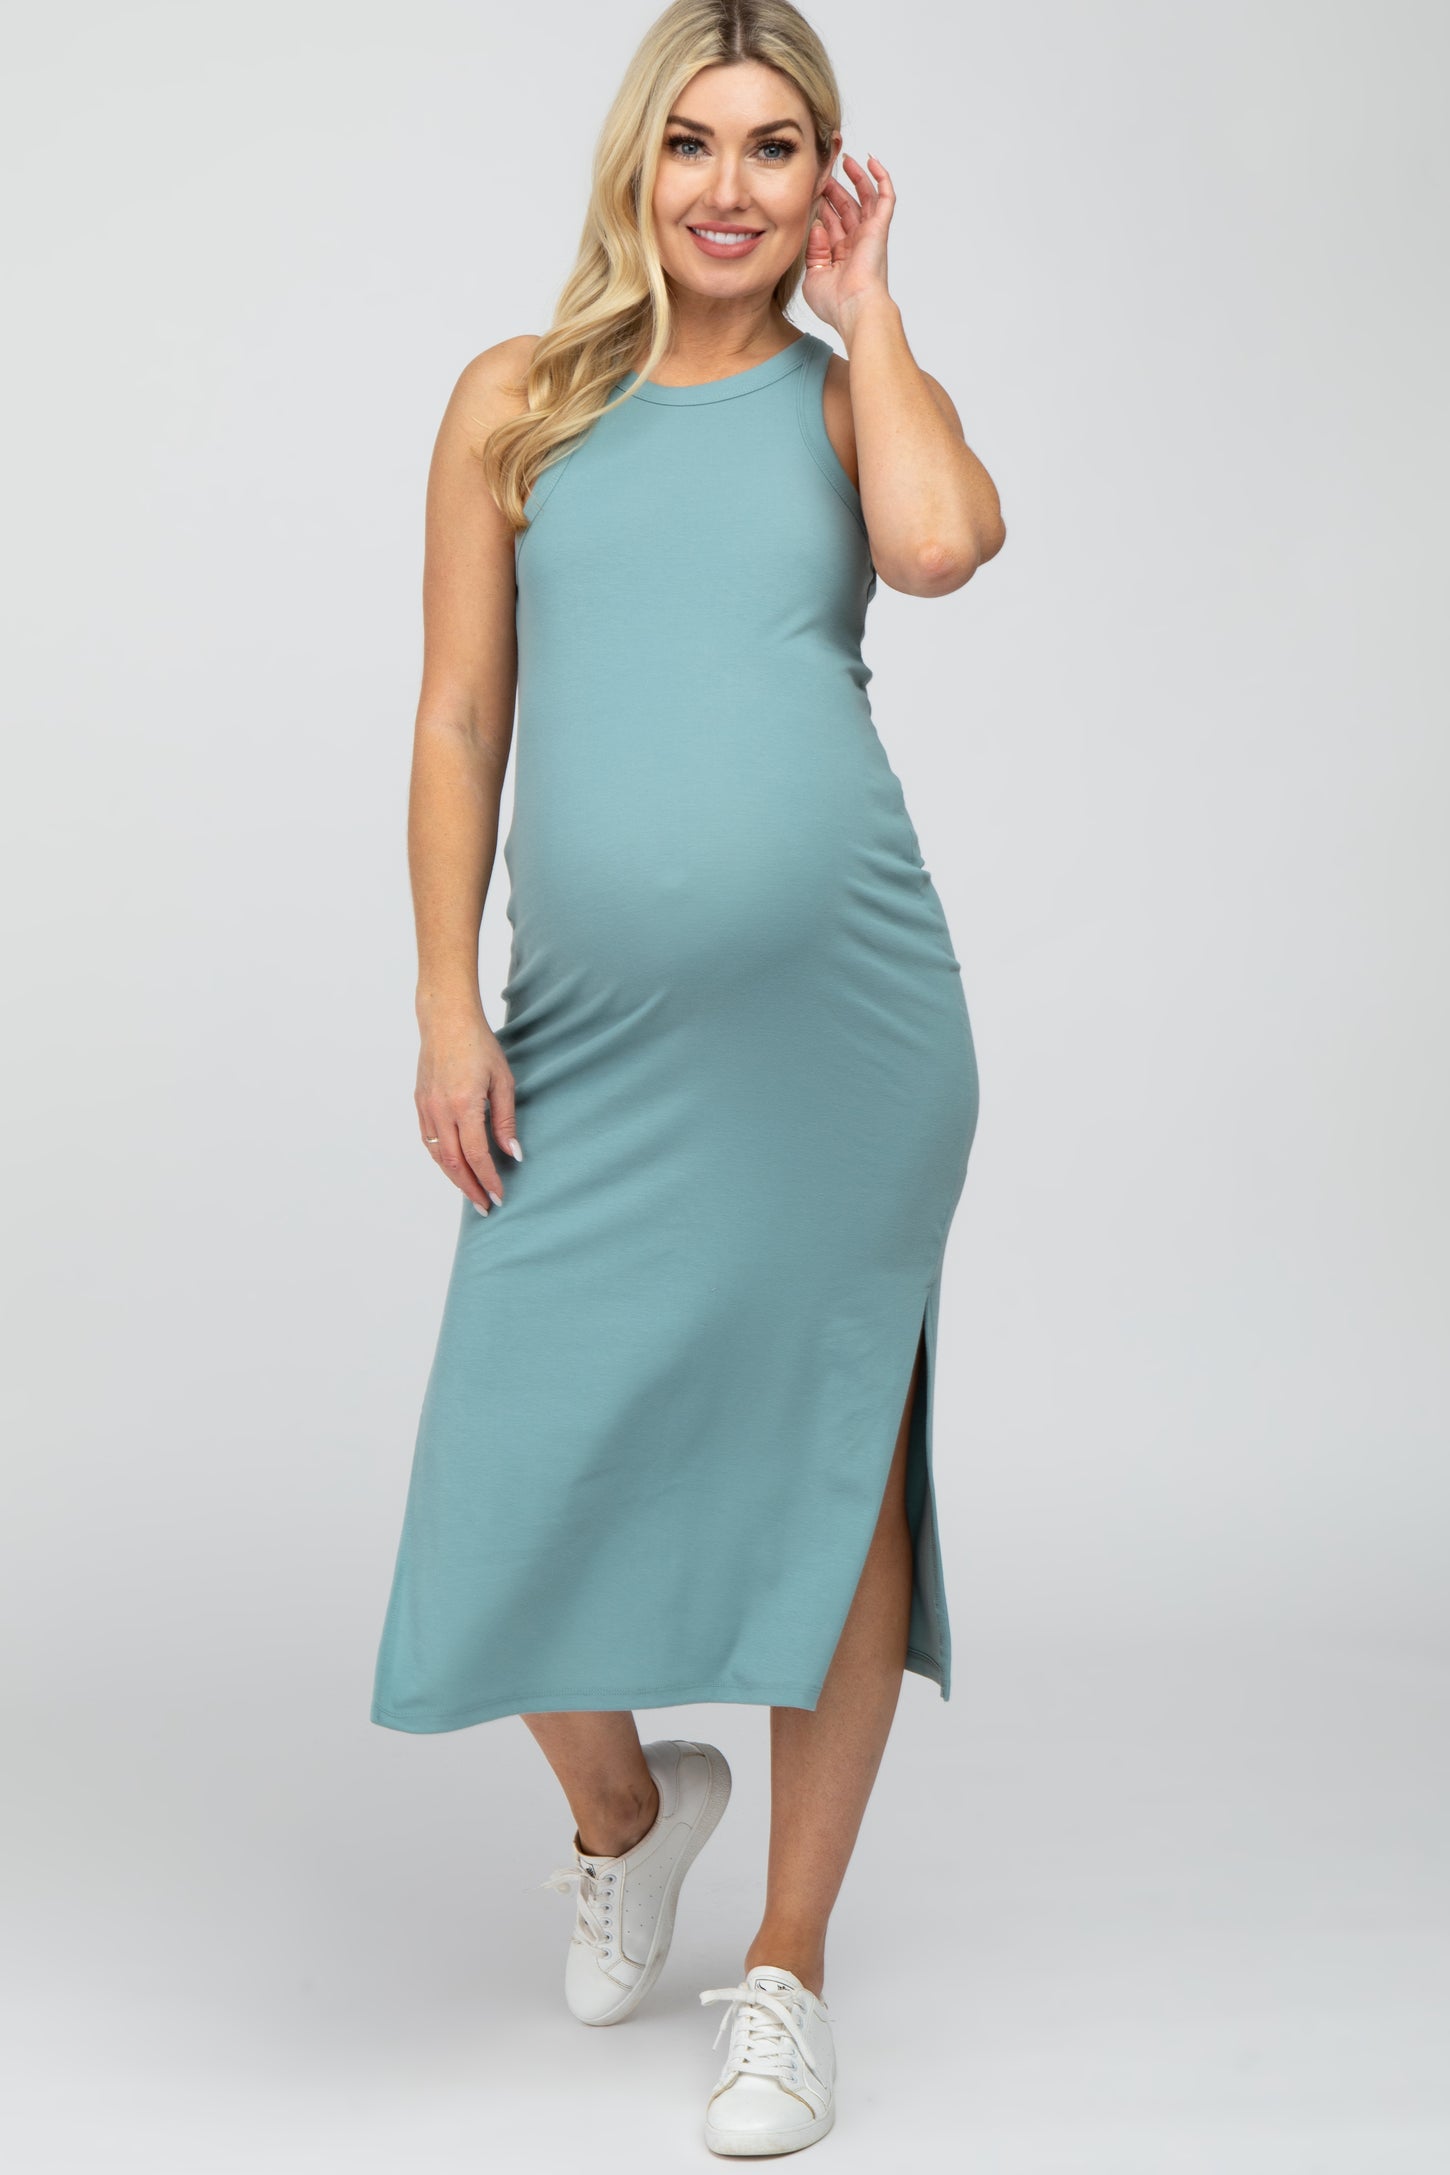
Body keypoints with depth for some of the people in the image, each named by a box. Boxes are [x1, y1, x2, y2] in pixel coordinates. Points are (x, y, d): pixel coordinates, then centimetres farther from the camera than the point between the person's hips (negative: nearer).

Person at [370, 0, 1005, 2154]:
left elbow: (943, 540, -16)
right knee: (519, 1485, -2)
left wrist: (864, 302, 0)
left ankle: (790, 1964, 23)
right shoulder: (519, 401, 10)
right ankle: (630, 1801, 33)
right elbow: (461, 720, 7)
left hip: (842, 1018, 0)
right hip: (597, 1035, 1)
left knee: (835, 1461, 6)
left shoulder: (850, 400, 9)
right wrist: (448, 1006, 0)